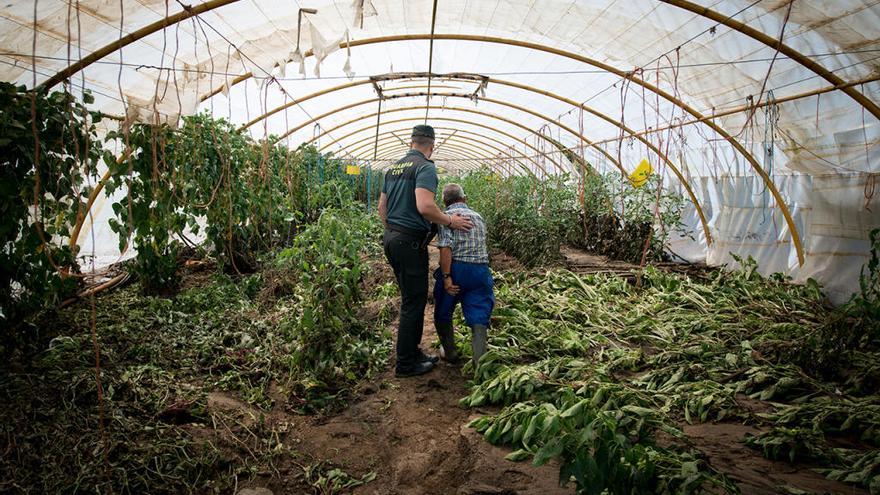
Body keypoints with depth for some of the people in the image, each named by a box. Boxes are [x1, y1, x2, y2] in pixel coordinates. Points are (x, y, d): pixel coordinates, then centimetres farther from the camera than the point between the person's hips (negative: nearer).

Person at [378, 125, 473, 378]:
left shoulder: (393, 168, 14)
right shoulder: (426, 167, -13)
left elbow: (382, 207, 18)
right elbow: (425, 206, -26)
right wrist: (450, 221, -13)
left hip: (391, 237, 9)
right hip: (411, 242, -9)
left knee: (412, 299, 18)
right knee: (414, 302, 1)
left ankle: (413, 352, 28)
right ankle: (406, 364, 10)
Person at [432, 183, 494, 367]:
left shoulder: (447, 215, -2)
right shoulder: (478, 217, 18)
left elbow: (446, 248, -16)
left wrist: (446, 277, -18)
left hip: (455, 269, -4)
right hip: (481, 270, 4)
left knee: (443, 313, 17)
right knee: (479, 316, 3)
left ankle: (450, 353, 24)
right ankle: (480, 360, -9)